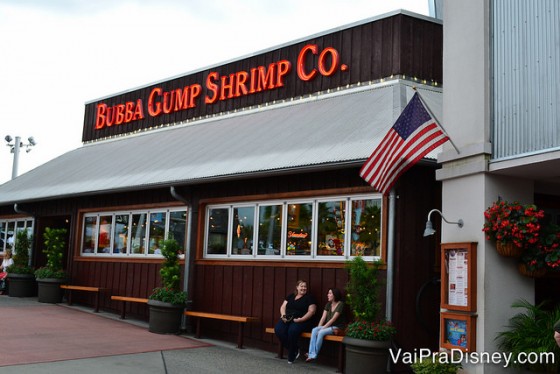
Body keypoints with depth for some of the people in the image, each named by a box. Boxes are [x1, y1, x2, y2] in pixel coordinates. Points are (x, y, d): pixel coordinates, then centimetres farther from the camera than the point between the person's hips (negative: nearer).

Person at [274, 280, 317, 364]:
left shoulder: (309, 297, 7)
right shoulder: (290, 296, 20)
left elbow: (311, 311, -3)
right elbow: (283, 307, 17)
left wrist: (301, 319, -14)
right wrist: (283, 315, -4)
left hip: (301, 321, -4)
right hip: (287, 319, 4)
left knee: (292, 330, -37)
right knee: (278, 329, -28)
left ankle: (291, 357, -18)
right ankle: (295, 349, -10)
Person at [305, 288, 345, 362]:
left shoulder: (340, 304, -11)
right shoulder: (328, 304, 12)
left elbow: (333, 319, -16)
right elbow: (323, 317, 6)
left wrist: (323, 327, -19)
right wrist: (318, 327, -9)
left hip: (337, 327, -6)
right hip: (328, 326, 7)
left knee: (321, 332, -31)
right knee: (314, 330, -21)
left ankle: (314, 353, -21)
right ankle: (311, 354, -30)